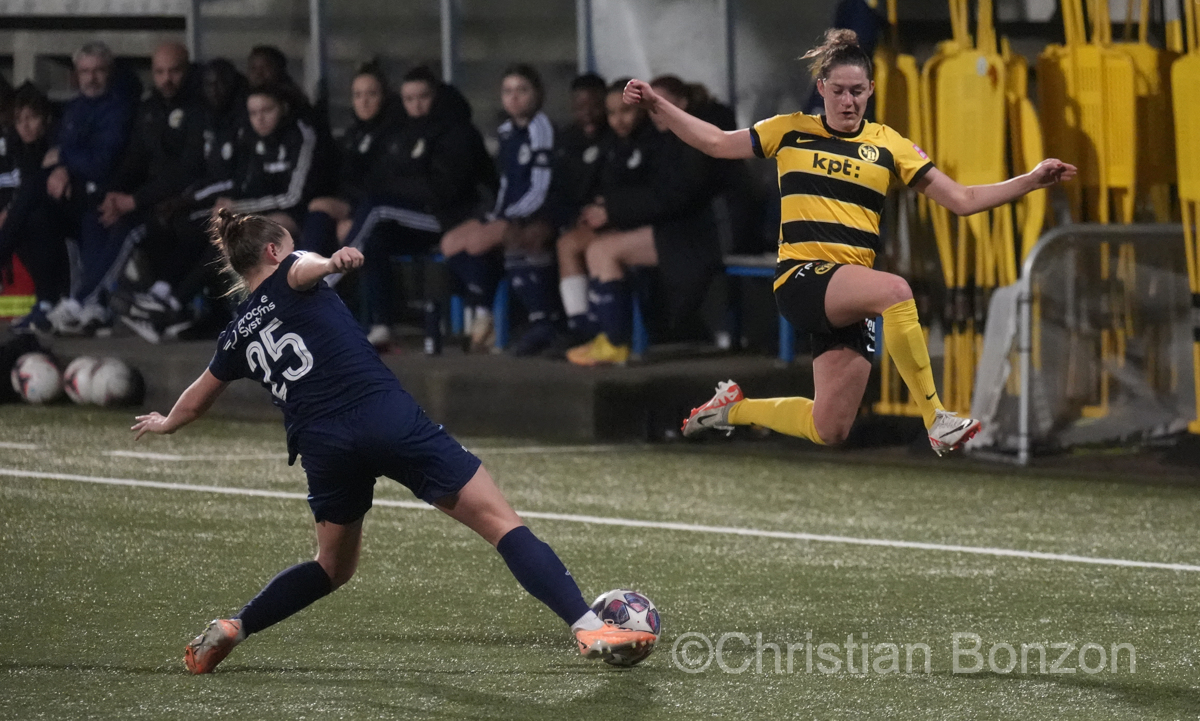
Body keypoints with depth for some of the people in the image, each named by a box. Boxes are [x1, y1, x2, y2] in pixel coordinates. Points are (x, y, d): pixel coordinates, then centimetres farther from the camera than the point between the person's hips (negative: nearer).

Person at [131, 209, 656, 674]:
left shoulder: (238, 336, 23)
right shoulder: (288, 277, 13)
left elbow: (196, 400, 38)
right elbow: (305, 267, -13)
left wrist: (166, 423, 59)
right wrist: (331, 262, -34)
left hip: (322, 444, 5)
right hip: (386, 417, -5)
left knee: (333, 566, 30)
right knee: (502, 523, -7)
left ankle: (229, 631, 20)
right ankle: (587, 627, -20)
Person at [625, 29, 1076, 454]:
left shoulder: (887, 146, 9)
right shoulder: (792, 131, 7)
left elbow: (963, 200, 7)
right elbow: (716, 143, 14)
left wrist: (1032, 180, -2)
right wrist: (656, 105, 5)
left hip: (850, 294, 4)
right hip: (801, 278, -4)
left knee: (828, 431, 2)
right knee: (895, 290, -35)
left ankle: (733, 409, 29)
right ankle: (936, 421, -31)